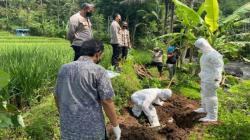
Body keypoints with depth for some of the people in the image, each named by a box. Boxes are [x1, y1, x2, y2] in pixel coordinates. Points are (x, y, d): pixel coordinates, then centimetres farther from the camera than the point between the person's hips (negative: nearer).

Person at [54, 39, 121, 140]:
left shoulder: (64, 69, 3)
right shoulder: (98, 71, -13)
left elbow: (57, 97, 12)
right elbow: (107, 101, -14)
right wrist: (115, 126, -3)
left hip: (68, 127, 5)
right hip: (92, 128, -4)